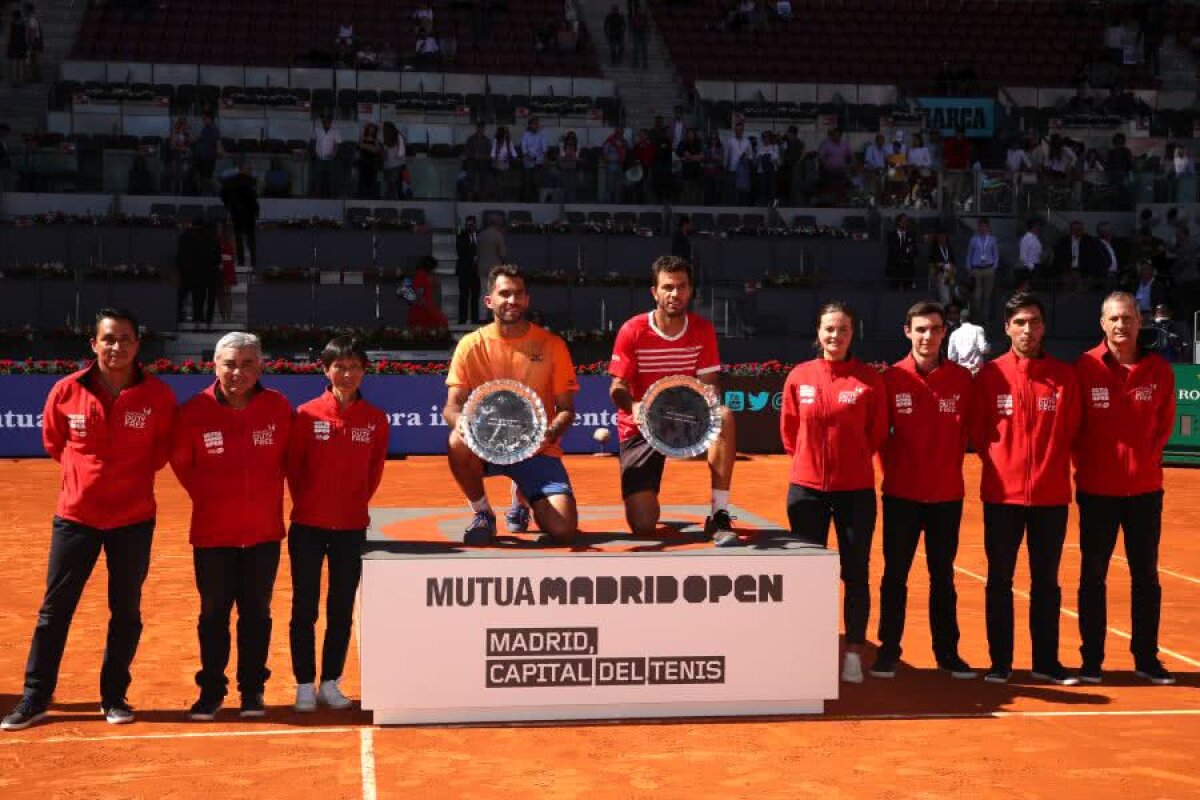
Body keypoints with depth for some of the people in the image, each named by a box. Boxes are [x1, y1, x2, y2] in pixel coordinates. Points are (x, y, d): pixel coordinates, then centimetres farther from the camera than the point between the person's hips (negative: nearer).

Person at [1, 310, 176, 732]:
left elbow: (166, 445, 8)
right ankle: (35, 698, 16)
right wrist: (84, 469, 6)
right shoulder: (66, 391, -6)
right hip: (76, 513, 0)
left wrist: (135, 472, 1)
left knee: (126, 612, 9)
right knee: (54, 609, 5)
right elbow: (52, 440, 11)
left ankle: (114, 697, 23)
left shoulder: (157, 395, -8)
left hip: (134, 518, 0)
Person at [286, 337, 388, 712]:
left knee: (342, 610, 9)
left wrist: (357, 502, 2)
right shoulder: (307, 414, -6)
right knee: (304, 609, 5)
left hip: (352, 527, 2)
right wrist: (306, 503, 4)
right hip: (308, 526, -2)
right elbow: (293, 467, 2)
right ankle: (305, 685, 15)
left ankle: (331, 684, 21)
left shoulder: (376, 419, -1)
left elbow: (375, 470, 8)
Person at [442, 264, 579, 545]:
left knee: (562, 529, -19)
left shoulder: (551, 345, -2)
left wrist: (551, 433, -24)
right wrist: (462, 422, -30)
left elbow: (566, 409, -1)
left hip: (536, 449, 1)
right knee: (458, 443, -36)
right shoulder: (471, 345, -2)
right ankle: (483, 513, -6)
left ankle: (523, 499, 21)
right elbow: (452, 406, -6)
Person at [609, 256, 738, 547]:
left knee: (723, 416, -35)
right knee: (643, 527, -15)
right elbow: (618, 388, -11)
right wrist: (633, 406, -35)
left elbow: (708, 387, -6)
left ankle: (719, 515, -26)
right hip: (641, 426, -2)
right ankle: (645, 498, 27)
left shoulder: (703, 330, -5)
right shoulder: (632, 331, -12)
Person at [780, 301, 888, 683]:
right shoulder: (799, 376, 0)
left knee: (856, 573, 5)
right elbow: (788, 429, 10)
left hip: (856, 489, -1)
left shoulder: (869, 379, -4)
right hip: (807, 488, 1)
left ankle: (854, 653, 15)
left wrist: (853, 459, 5)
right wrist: (811, 458, 7)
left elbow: (878, 433, 4)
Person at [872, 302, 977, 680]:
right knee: (895, 574, 4)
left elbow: (966, 432, 4)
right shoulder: (893, 378, -3)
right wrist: (893, 467, -1)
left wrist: (950, 466, 0)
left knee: (943, 576, 11)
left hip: (947, 493, 1)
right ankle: (888, 651, 13)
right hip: (901, 493, -1)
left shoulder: (961, 378, -1)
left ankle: (947, 651, 19)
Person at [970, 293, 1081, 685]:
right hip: (1002, 494, -1)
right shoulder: (990, 375, -1)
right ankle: (1000, 661, 14)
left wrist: (1053, 466, 1)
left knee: (1046, 581, 9)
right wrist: (999, 462, 0)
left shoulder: (1064, 376, 2)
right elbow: (977, 433, 3)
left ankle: (1046, 661, 18)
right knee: (999, 581, 5)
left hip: (1051, 494, 1)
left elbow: (1071, 432, 5)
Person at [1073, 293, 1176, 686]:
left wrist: (1146, 457, 1)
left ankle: (1146, 657, 19)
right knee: (1093, 575, 4)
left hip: (1145, 488, 2)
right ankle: (1091, 659, 14)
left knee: (1146, 575, 8)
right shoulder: (1086, 367, -7)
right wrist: (1086, 463, -3)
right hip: (1097, 490, -2)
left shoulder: (1159, 369, -1)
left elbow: (1165, 423, 8)